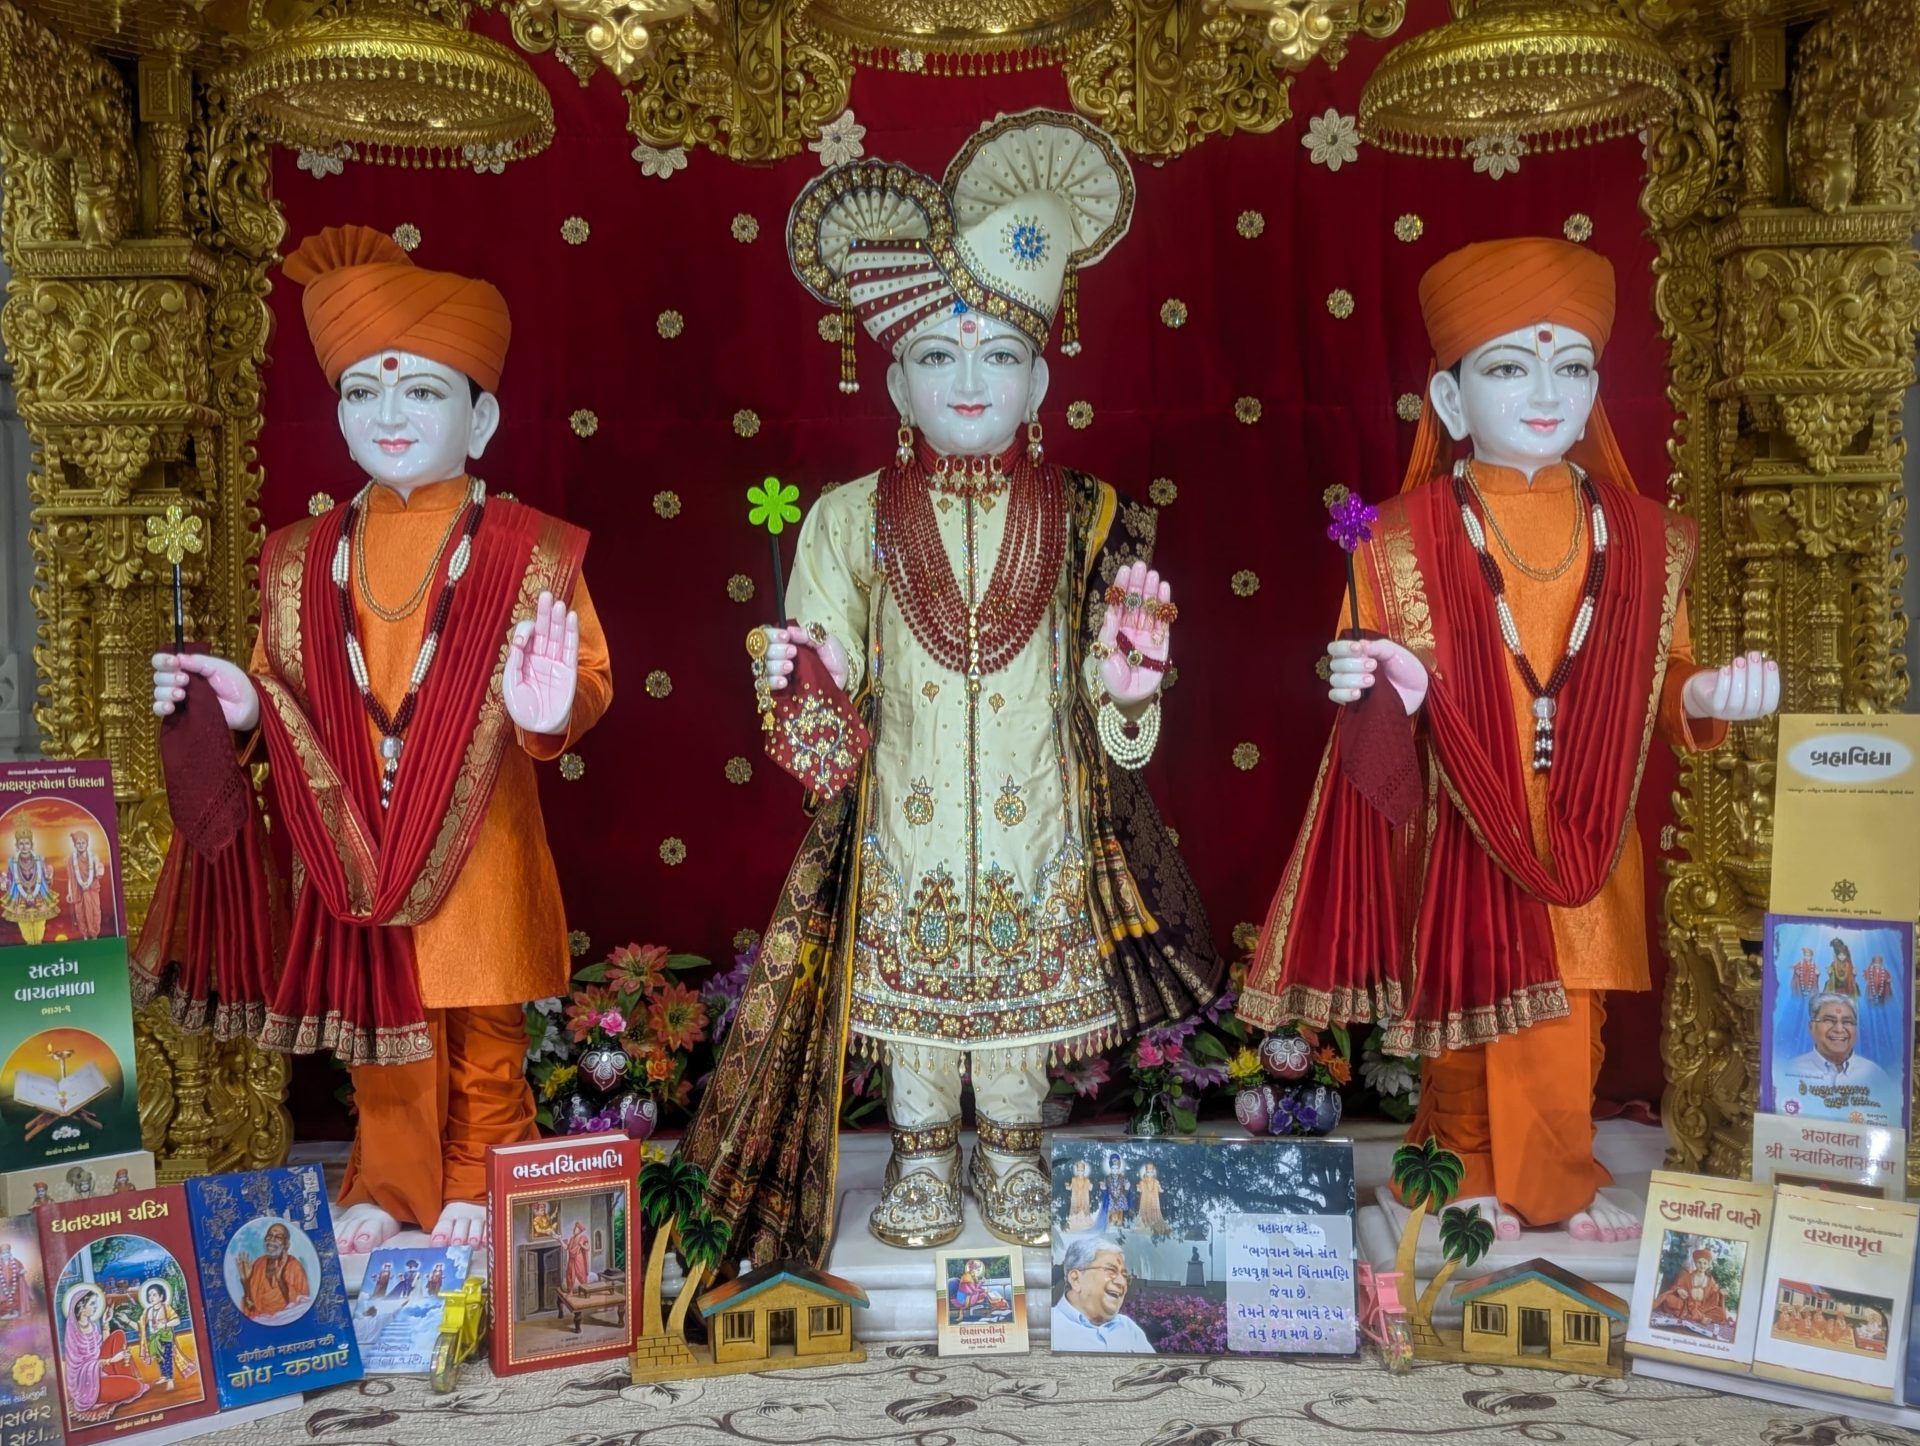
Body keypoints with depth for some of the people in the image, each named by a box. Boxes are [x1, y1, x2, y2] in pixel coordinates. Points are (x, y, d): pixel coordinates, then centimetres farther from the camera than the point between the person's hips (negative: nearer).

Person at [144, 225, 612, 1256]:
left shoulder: (528, 551, -7)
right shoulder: (304, 559, 5)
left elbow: (586, 683, -10)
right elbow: (289, 692, 14)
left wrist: (549, 706, -30)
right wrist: (237, 702, -6)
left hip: (478, 850, -3)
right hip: (355, 851, 3)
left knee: (484, 1025, 11)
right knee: (381, 1025, 16)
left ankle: (479, 1183, 30)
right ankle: (390, 1181, 34)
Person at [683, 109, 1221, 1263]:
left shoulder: (1085, 521, -2)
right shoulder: (857, 521, -2)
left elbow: (1114, 703, 0)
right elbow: (826, 676, 1)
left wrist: (1130, 669, -21)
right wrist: (803, 688, -20)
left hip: (1036, 822, 0)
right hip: (904, 823, 0)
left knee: (1027, 985, 15)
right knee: (906, 982, 14)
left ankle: (1011, 1150, 39)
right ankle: (922, 1156, 37)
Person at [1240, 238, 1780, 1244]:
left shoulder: (1641, 536, 2)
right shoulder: (1405, 538, -7)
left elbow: (1657, 681, 9)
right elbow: (1389, 684, -2)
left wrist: (1707, 695, -11)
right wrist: (1388, 692, -24)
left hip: (1584, 842, 3)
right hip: (1464, 839, -3)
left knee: (1570, 1024, 13)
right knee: (1470, 1012, 10)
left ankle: (1554, 1181, 36)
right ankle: (1467, 1178, 33)